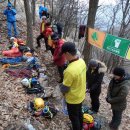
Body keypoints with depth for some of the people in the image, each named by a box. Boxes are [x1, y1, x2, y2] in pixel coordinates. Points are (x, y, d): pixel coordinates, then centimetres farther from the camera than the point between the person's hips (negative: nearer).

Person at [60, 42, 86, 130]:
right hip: (81, 95, 8)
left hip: (73, 99, -8)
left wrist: (62, 90, -3)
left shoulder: (70, 70, -37)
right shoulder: (82, 61, -11)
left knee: (74, 117, 18)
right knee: (79, 113, 31)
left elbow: (65, 88, -24)